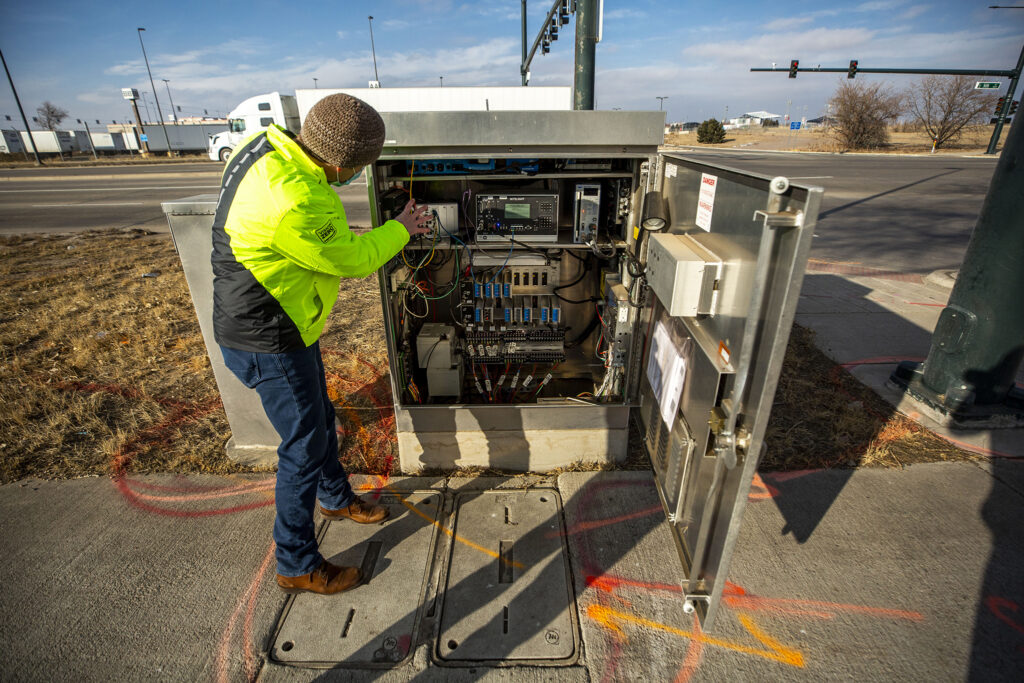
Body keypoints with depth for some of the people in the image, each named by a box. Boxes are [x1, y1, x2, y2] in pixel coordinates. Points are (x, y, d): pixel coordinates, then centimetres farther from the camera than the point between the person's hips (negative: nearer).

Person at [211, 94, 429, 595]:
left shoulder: (268, 144, -2)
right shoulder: (294, 202, -33)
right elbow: (349, 259, -18)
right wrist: (400, 229, -3)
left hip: (282, 324, 10)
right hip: (268, 342, -10)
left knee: (319, 419, 24)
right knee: (305, 445, 4)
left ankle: (336, 498, 49)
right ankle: (297, 565, 25)